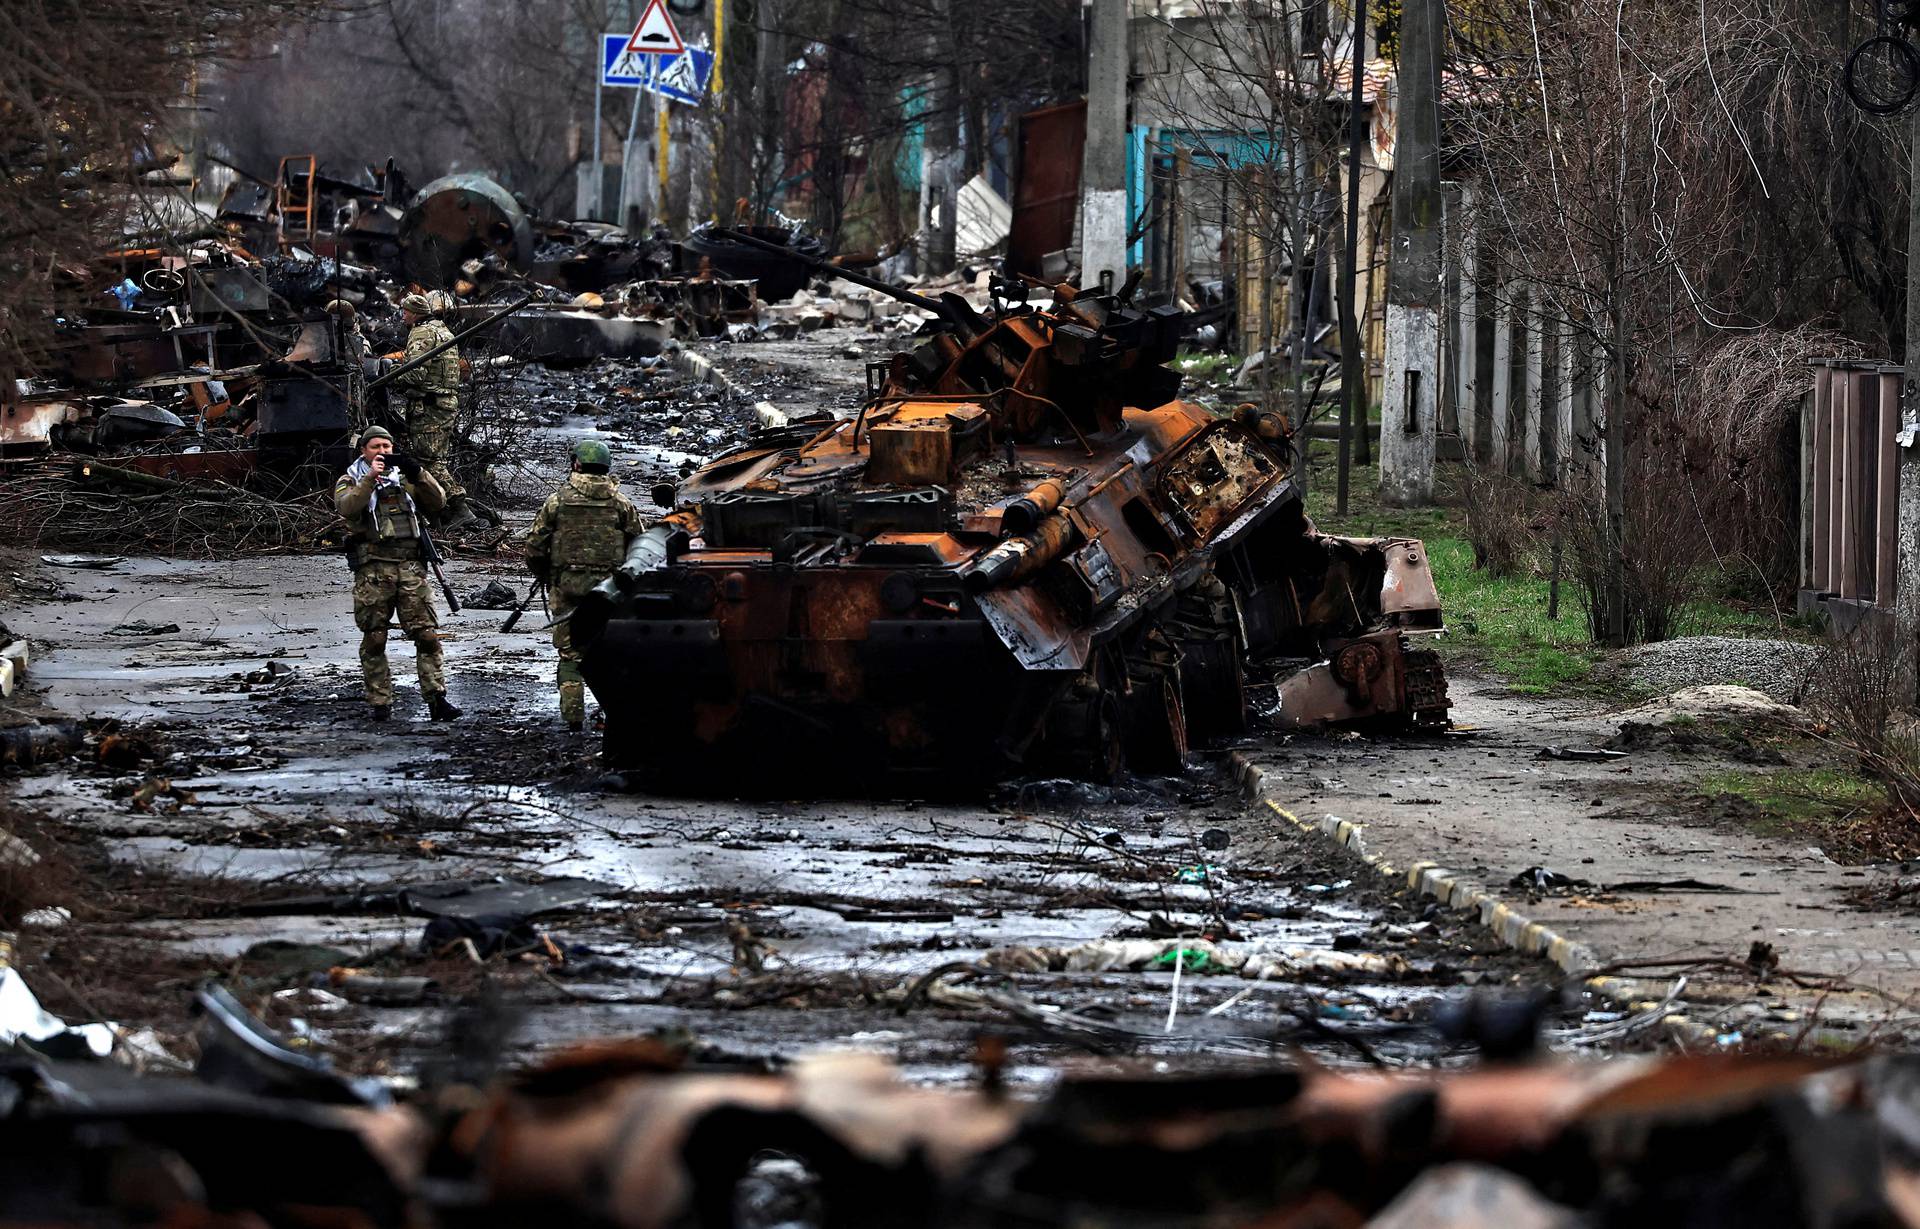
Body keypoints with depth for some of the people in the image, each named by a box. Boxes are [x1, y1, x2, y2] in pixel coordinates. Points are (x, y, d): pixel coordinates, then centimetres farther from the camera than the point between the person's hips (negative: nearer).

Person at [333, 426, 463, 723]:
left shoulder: (405, 480, 17)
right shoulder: (350, 482, 8)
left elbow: (437, 501, 4)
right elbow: (347, 508, -13)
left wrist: (418, 474, -11)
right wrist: (371, 478, -21)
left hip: (410, 566, 2)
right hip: (373, 569, -2)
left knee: (427, 635, -7)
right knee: (374, 640, 1)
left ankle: (436, 699, -7)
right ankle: (380, 703, 8)